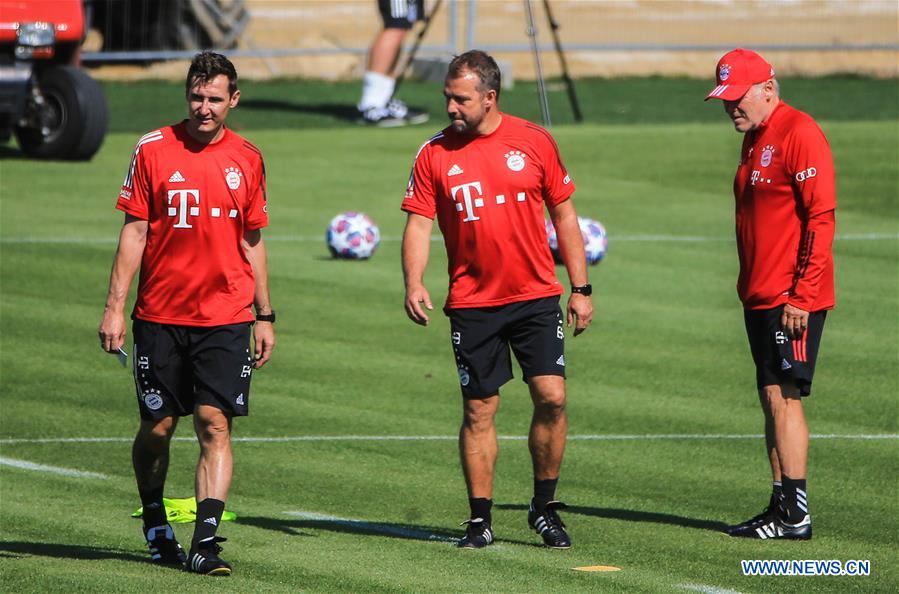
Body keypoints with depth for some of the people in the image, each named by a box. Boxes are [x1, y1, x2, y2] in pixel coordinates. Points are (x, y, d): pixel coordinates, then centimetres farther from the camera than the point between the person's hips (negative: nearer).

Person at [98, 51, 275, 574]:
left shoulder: (247, 159, 6)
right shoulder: (154, 150, 0)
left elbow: (252, 242, 14)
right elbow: (134, 233, 1)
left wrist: (265, 317, 12)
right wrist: (115, 307, -4)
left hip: (225, 319, 1)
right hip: (160, 316, -1)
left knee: (216, 425, -9)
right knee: (157, 427, 6)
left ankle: (205, 541, -12)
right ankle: (156, 527, 27)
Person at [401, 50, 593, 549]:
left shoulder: (533, 142, 0)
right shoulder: (435, 153, 0)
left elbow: (564, 215, 7)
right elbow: (418, 224, -1)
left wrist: (580, 289, 5)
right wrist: (413, 283, -18)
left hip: (536, 296, 0)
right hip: (472, 303, 0)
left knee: (551, 396, -9)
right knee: (478, 409, 3)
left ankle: (545, 507, 7)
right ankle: (479, 520, 12)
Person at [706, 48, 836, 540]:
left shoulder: (799, 134, -13)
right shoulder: (754, 140, 16)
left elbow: (820, 219, -17)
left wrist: (801, 296, -21)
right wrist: (749, 288, 16)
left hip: (793, 300, -9)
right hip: (759, 297, 9)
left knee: (783, 396, -10)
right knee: (771, 400, 9)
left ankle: (795, 515, -10)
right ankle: (781, 508, 12)